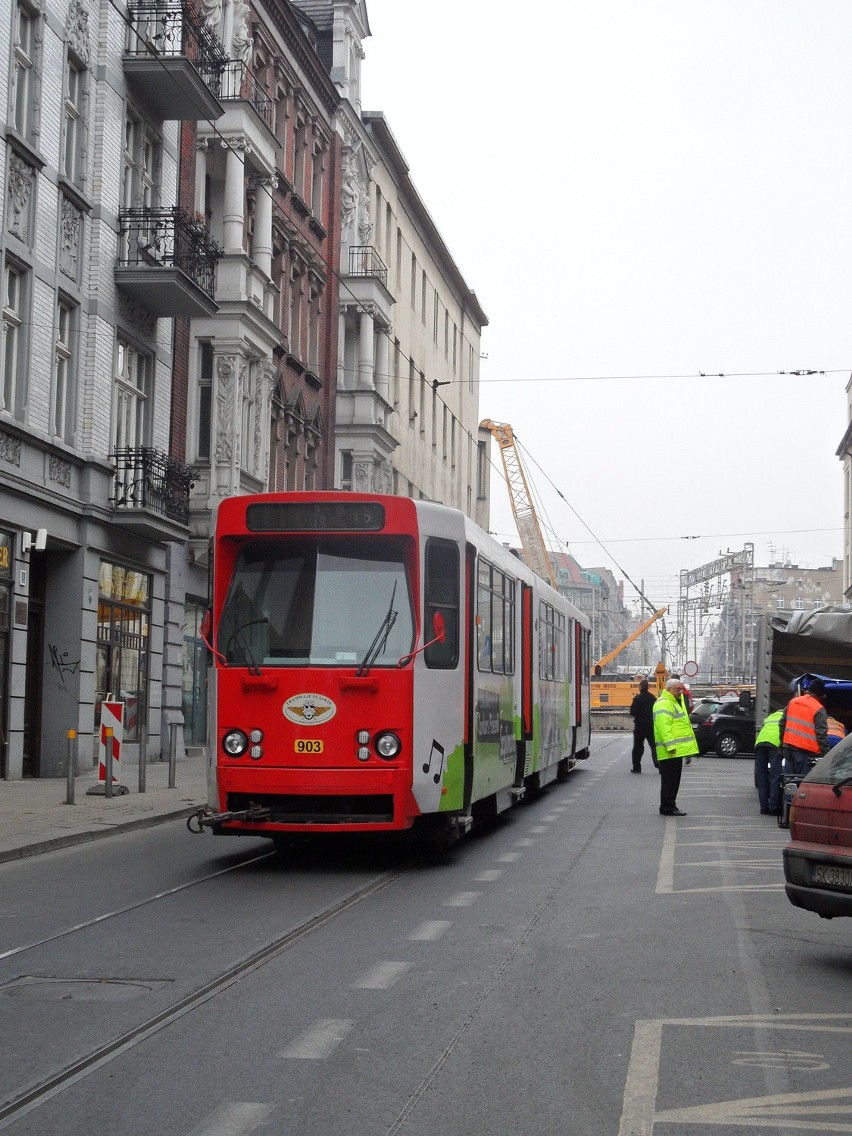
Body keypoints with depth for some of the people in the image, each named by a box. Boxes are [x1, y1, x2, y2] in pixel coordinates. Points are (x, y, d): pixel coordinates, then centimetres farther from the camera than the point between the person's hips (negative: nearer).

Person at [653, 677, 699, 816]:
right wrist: (670, 745, -29)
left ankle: (670, 806, 20)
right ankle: (668, 808, -4)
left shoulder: (675, 702, 22)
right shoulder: (663, 704, -14)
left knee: (674, 780, 14)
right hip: (670, 752, -11)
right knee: (669, 780, -7)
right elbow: (663, 726, -23)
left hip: (677, 750, 11)